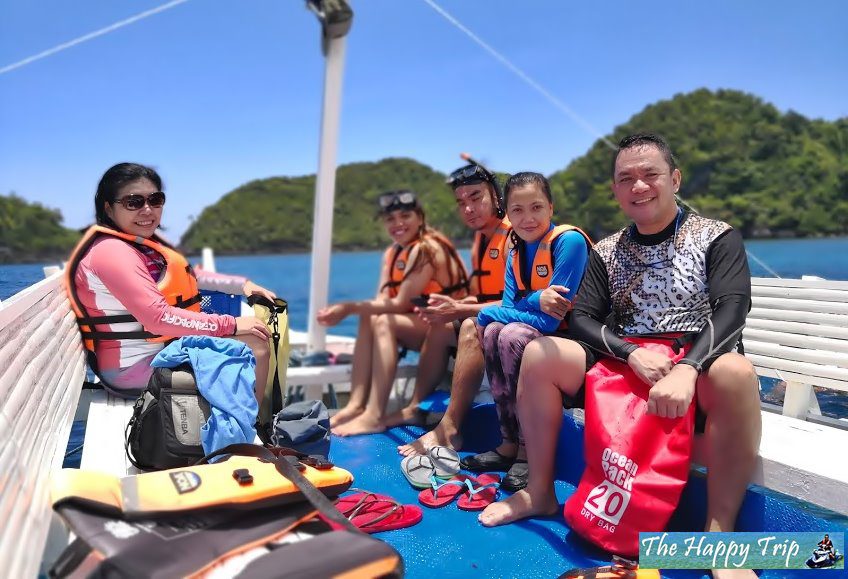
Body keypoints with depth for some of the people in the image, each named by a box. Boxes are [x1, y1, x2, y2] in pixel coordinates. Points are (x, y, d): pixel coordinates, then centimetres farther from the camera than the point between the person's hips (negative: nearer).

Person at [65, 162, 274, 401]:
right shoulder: (112, 251, -21)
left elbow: (186, 275, 17)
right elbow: (159, 318, -29)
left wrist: (241, 284, 6)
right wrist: (231, 325, -25)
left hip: (165, 345, 11)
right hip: (137, 366, -11)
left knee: (255, 339, 17)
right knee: (254, 349, -15)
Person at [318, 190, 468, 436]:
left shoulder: (426, 248, -18)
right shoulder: (392, 253, 9)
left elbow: (400, 304, -23)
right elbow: (381, 301, -3)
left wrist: (350, 307, -25)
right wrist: (347, 309, -22)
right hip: (425, 325, 8)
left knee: (385, 322, -25)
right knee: (369, 319, -9)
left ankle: (375, 416, -27)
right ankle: (356, 405, -15)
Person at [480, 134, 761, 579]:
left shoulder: (717, 238, 0)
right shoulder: (606, 253, 9)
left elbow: (731, 312, -14)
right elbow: (582, 319, 0)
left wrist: (686, 370, -33)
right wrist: (633, 354, -20)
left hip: (696, 372, -3)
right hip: (624, 367, 3)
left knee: (735, 372, -37)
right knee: (538, 354, -15)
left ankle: (720, 532, -23)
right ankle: (540, 493, -2)